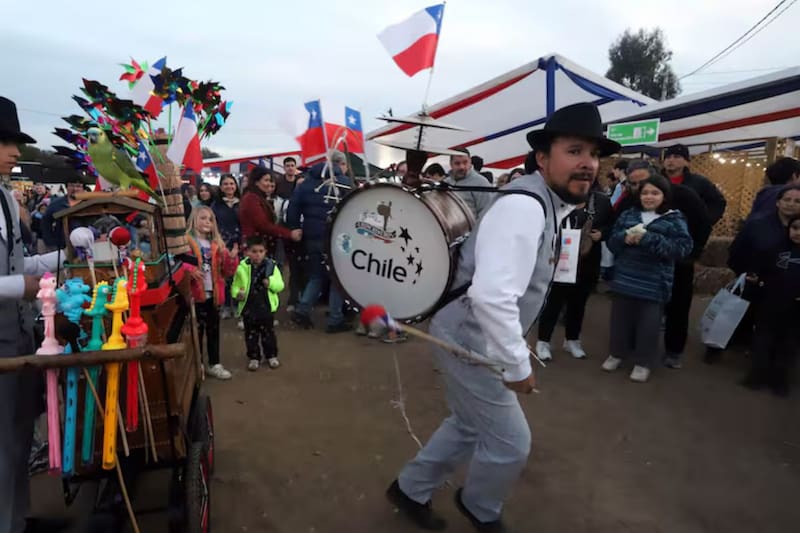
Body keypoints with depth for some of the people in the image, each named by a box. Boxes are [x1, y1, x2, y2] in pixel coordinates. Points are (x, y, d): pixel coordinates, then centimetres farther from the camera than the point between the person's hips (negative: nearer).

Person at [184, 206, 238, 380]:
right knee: (196, 330, 5)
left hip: (213, 294, 5)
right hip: (195, 294, -5)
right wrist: (191, 270, -32)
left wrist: (232, 258, -9)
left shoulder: (217, 244, 10)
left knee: (213, 330, 13)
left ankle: (214, 364, 24)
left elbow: (227, 271, 8)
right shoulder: (186, 241, -6)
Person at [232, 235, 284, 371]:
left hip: (267, 307, 0)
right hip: (248, 308, 1)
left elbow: (280, 285, -6)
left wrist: (271, 282, -25)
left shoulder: (271, 266, -6)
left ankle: (271, 356, 28)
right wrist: (238, 293, -19)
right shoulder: (242, 267, -6)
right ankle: (254, 357, 26)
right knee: (251, 335, 12)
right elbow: (235, 285, 2)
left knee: (268, 333, 12)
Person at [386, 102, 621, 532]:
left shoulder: (547, 205, 8)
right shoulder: (524, 205, -25)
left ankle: (410, 490, 46)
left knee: (471, 427, 25)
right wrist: (517, 365, -24)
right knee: (509, 443, 7)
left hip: (474, 337, 10)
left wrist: (516, 343, 22)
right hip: (471, 340, -10)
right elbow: (491, 296, -35)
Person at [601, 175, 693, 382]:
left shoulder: (675, 219, -3)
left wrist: (648, 239, -21)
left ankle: (643, 362, 22)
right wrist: (625, 238, -17)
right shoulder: (628, 214, 7)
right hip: (624, 279, 3)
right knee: (621, 318, 15)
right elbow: (611, 242, 6)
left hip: (654, 283, -3)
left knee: (648, 324, 6)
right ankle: (617, 353, 33)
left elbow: (682, 248, -14)